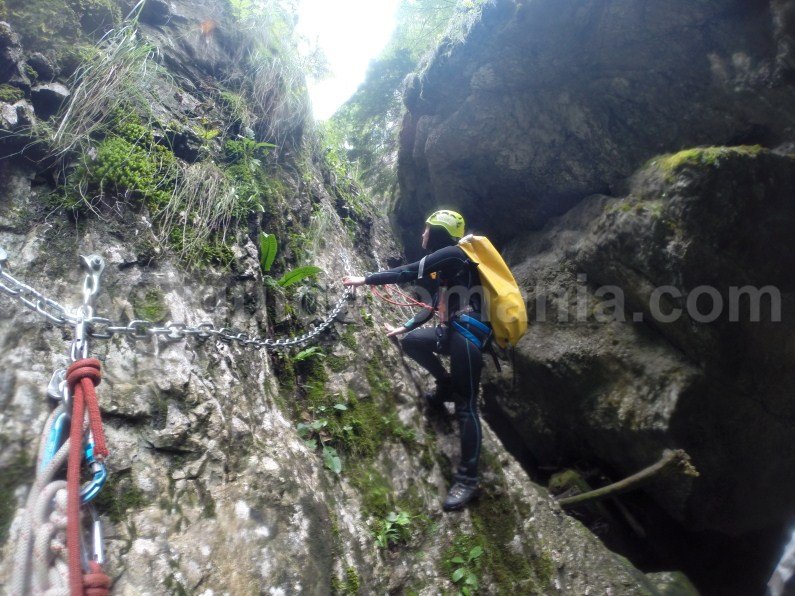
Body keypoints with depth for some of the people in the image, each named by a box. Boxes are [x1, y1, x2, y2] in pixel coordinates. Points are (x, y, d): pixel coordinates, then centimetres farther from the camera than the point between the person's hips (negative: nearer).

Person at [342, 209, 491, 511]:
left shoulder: (453, 254, -7)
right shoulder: (446, 266, 23)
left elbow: (407, 273, -10)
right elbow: (435, 306, 29)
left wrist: (365, 280, -3)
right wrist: (404, 326, 32)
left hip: (467, 334, -10)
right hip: (453, 331, 10)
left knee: (465, 406, -9)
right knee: (410, 341, 13)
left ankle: (467, 479, -6)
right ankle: (446, 386, 22)